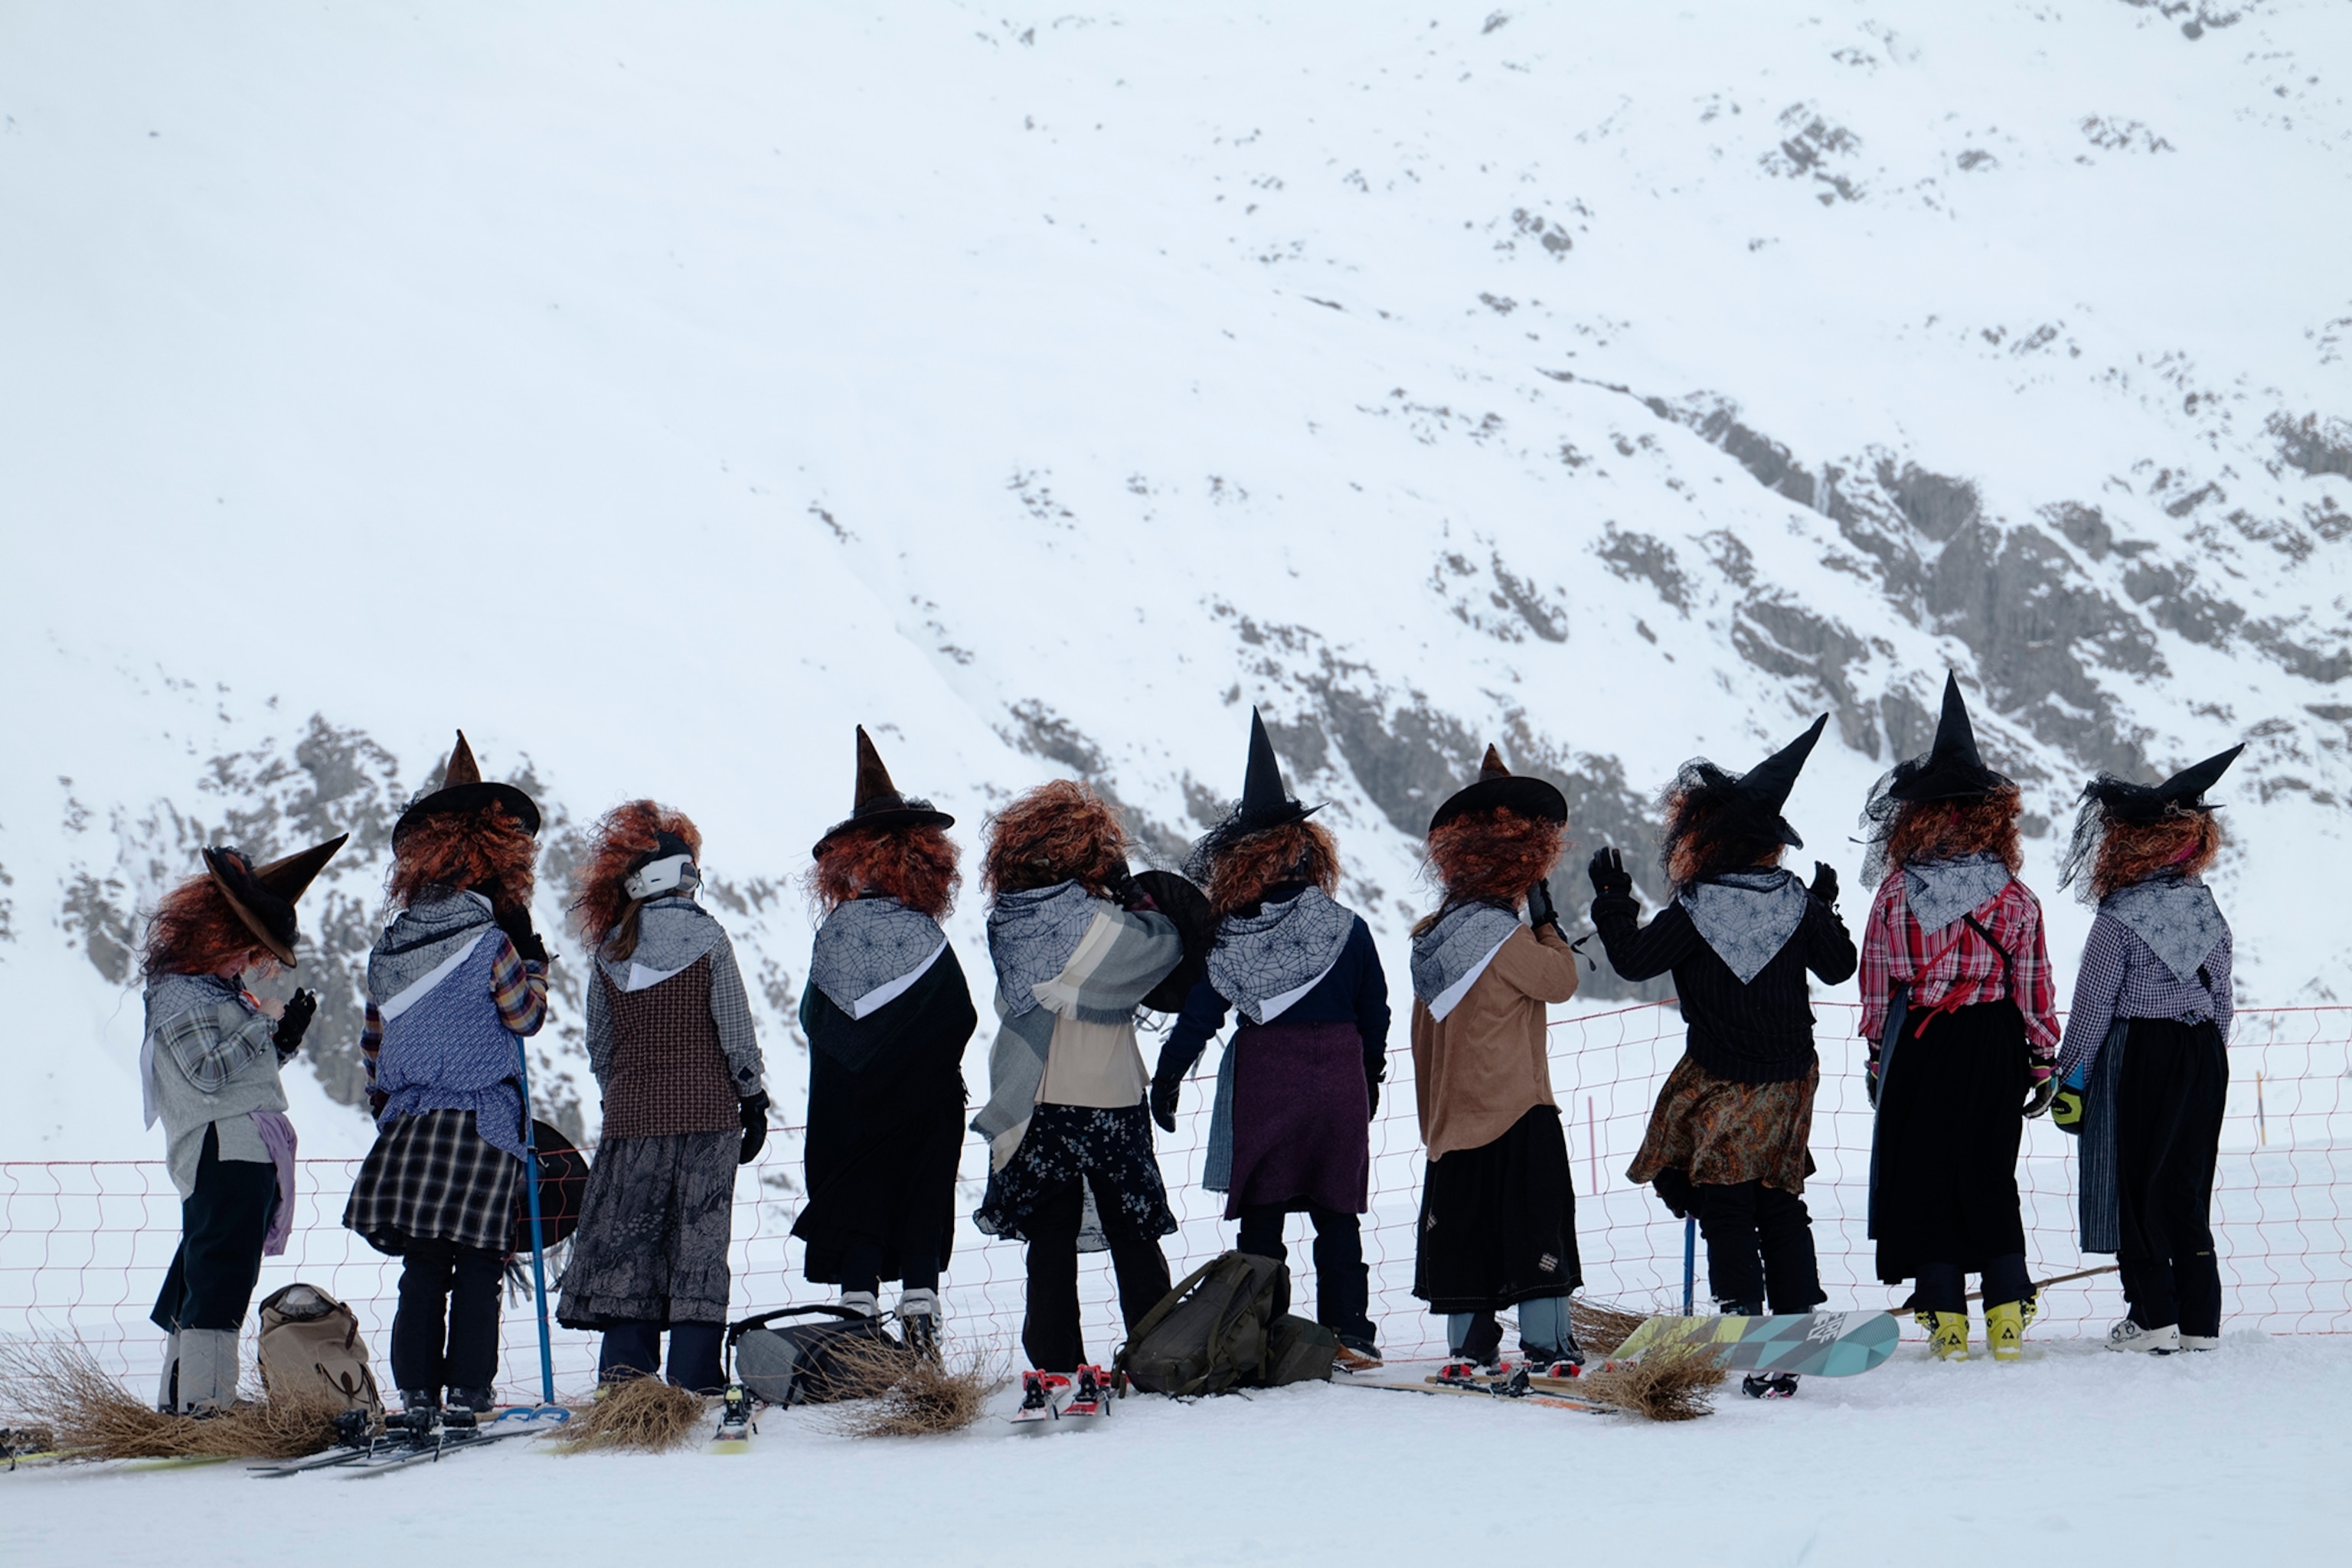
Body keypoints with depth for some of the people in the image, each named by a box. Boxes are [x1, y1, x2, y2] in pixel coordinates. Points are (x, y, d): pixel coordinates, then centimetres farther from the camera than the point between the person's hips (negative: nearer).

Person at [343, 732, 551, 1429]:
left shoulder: (389, 947, 8)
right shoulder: (490, 941, -8)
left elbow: (374, 1043, 14)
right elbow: (525, 1016, 0)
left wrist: (386, 1109, 24)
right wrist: (532, 956, 11)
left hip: (409, 1127, 5)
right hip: (482, 1124, -5)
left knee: (421, 1268, 7)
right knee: (477, 1267, 2)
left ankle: (416, 1393, 5)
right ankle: (466, 1391, 0)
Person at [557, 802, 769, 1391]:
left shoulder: (610, 949, 2)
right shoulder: (707, 937, -8)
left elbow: (599, 1044, 8)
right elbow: (736, 1030, -5)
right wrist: (754, 1099, 4)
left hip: (632, 1114, 3)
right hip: (706, 1108, -2)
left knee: (628, 1234, 9)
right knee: (700, 1236, 1)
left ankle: (625, 1361, 3)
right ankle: (695, 1371, -1)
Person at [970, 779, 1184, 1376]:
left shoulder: (1006, 923, 0)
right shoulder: (1093, 920, -14)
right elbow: (1166, 943, -5)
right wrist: (1130, 890, 2)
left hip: (1031, 1107, 3)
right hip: (1106, 1102, -3)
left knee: (1049, 1240, 9)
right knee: (1133, 1237, 9)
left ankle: (1055, 1361, 7)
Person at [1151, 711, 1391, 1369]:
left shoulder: (1231, 939, -7)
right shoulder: (1349, 930, -1)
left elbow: (1198, 1014, -6)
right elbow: (1375, 1013, 7)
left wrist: (1167, 1077, 3)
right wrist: (1369, 1076, 21)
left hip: (1261, 1091, -1)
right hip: (1338, 1083, 2)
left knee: (1261, 1218, 6)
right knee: (1337, 1215, 9)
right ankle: (1348, 1332, 5)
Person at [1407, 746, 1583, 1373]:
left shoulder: (1432, 935, 8)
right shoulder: (1504, 937, -15)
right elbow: (1561, 980, -3)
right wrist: (1547, 918, 5)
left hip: (1451, 1114, 7)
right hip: (1517, 1110, -7)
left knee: (1461, 1226, 10)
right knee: (1534, 1220, -2)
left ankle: (1469, 1344, 12)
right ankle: (1546, 1341, -6)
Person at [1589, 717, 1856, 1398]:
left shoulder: (1695, 909, -15)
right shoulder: (1797, 902, -1)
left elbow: (1634, 959, -8)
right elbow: (1838, 968, 10)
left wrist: (1612, 898, 4)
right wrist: (1827, 909, 26)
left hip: (1720, 1086, -5)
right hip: (1789, 1080, 5)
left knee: (1726, 1215, 0)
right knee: (1781, 1210, 14)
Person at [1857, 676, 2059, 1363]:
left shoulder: (1895, 892, -6)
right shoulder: (2015, 898, -3)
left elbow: (1876, 983, -3)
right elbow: (2034, 985, 0)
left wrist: (1877, 1056, 5)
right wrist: (2044, 1059, 8)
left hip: (1917, 1047, -2)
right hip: (1993, 1045, 2)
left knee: (1923, 1177, 6)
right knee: (1991, 1178, 12)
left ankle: (1946, 1319, 3)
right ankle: (2007, 1315, 9)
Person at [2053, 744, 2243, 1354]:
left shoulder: (2119, 917, -13)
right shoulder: (2208, 909, 6)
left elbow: (2093, 1003, -12)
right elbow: (2223, 996, 11)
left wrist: (2071, 1077, -5)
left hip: (2136, 1058, -6)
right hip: (2203, 1056, 6)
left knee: (2136, 1184, 2)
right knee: (2189, 1185, 11)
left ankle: (2153, 1316, -1)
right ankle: (2199, 1320, 10)